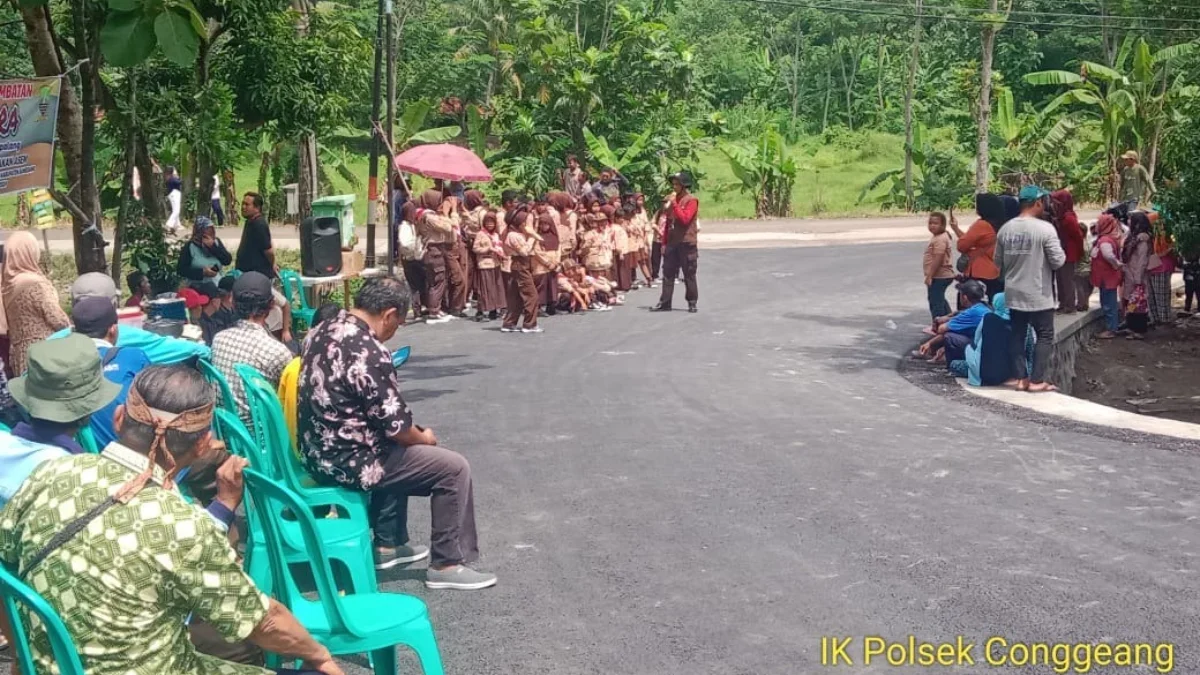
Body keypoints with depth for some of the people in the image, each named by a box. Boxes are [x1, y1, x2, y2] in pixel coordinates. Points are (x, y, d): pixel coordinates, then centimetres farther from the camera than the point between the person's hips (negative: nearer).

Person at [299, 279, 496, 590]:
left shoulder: (324, 330, 4)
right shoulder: (368, 353, -24)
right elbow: (395, 425, -19)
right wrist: (425, 438, 3)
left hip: (318, 450, 10)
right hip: (347, 460, -10)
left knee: (398, 451, 34)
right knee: (454, 468, -2)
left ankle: (388, 544, 37)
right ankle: (447, 565, 6)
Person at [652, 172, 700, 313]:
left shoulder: (691, 200, -7)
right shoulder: (671, 199, 13)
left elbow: (685, 219, -20)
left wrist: (674, 204, -19)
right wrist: (664, 242, 13)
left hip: (686, 243, -6)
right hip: (672, 242, 6)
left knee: (689, 275, 0)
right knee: (668, 273, 5)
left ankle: (692, 303, 7)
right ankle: (665, 302, 8)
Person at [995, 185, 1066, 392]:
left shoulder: (1006, 229, 1)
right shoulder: (1045, 228, -15)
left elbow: (998, 261, 9)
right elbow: (1058, 261, -14)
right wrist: (1060, 255, 7)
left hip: (1013, 293, 5)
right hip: (1039, 295, -5)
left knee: (1017, 334, 13)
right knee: (1045, 336, 5)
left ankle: (1020, 377, 15)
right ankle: (1037, 380, 2)